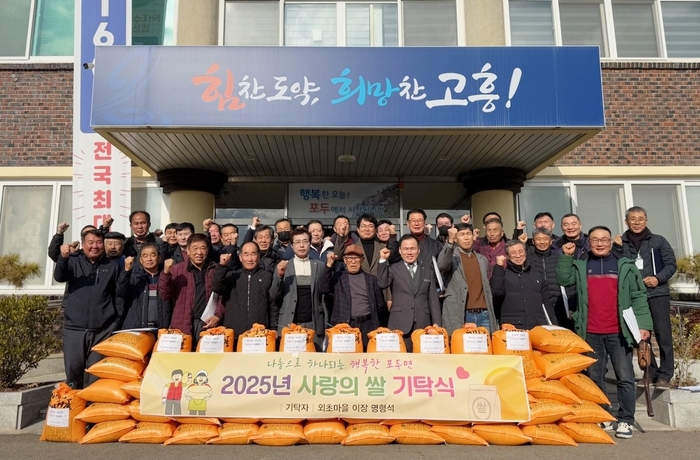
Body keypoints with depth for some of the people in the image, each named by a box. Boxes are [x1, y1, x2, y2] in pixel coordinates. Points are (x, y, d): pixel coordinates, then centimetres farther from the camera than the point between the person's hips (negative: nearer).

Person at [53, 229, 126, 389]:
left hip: (103, 329, 0)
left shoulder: (112, 265, 9)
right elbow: (59, 277, -11)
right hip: (75, 328, 0)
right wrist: (63, 258, -31)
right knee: (73, 369, 4)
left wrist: (117, 320, -1)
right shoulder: (74, 261, 8)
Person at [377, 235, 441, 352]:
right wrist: (383, 260, -15)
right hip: (400, 325, -2)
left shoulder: (428, 269, 14)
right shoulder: (393, 269, 7)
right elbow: (382, 284, -13)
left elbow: (433, 299, 12)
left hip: (423, 325, 2)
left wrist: (437, 324, 6)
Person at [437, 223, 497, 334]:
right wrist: (450, 241, -33)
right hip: (459, 316, -4)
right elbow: (442, 266, -22)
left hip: (483, 315, 5)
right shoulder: (451, 256, 2)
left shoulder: (483, 259, 18)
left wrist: (492, 317, 17)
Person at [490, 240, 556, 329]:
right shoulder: (503, 274, 7)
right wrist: (499, 267, -11)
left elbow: (547, 302, 17)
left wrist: (553, 326, 10)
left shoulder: (537, 274, 16)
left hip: (538, 326, 3)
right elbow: (496, 291, -11)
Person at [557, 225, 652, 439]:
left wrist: (643, 324, -7)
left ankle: (625, 420, 10)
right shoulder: (580, 266, 10)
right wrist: (566, 257, -7)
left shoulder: (625, 266, 4)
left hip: (619, 332, -2)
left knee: (625, 377, 1)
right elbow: (564, 279, -2)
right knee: (595, 377, 10)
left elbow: (638, 297, 1)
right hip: (590, 333, 2)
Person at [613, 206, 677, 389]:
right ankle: (650, 373, 18)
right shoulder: (620, 243, 7)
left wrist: (658, 278, -13)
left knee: (663, 334, -2)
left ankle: (664, 374, 6)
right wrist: (617, 248, -9)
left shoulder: (658, 241, 4)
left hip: (657, 294, -2)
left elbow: (671, 264, 3)